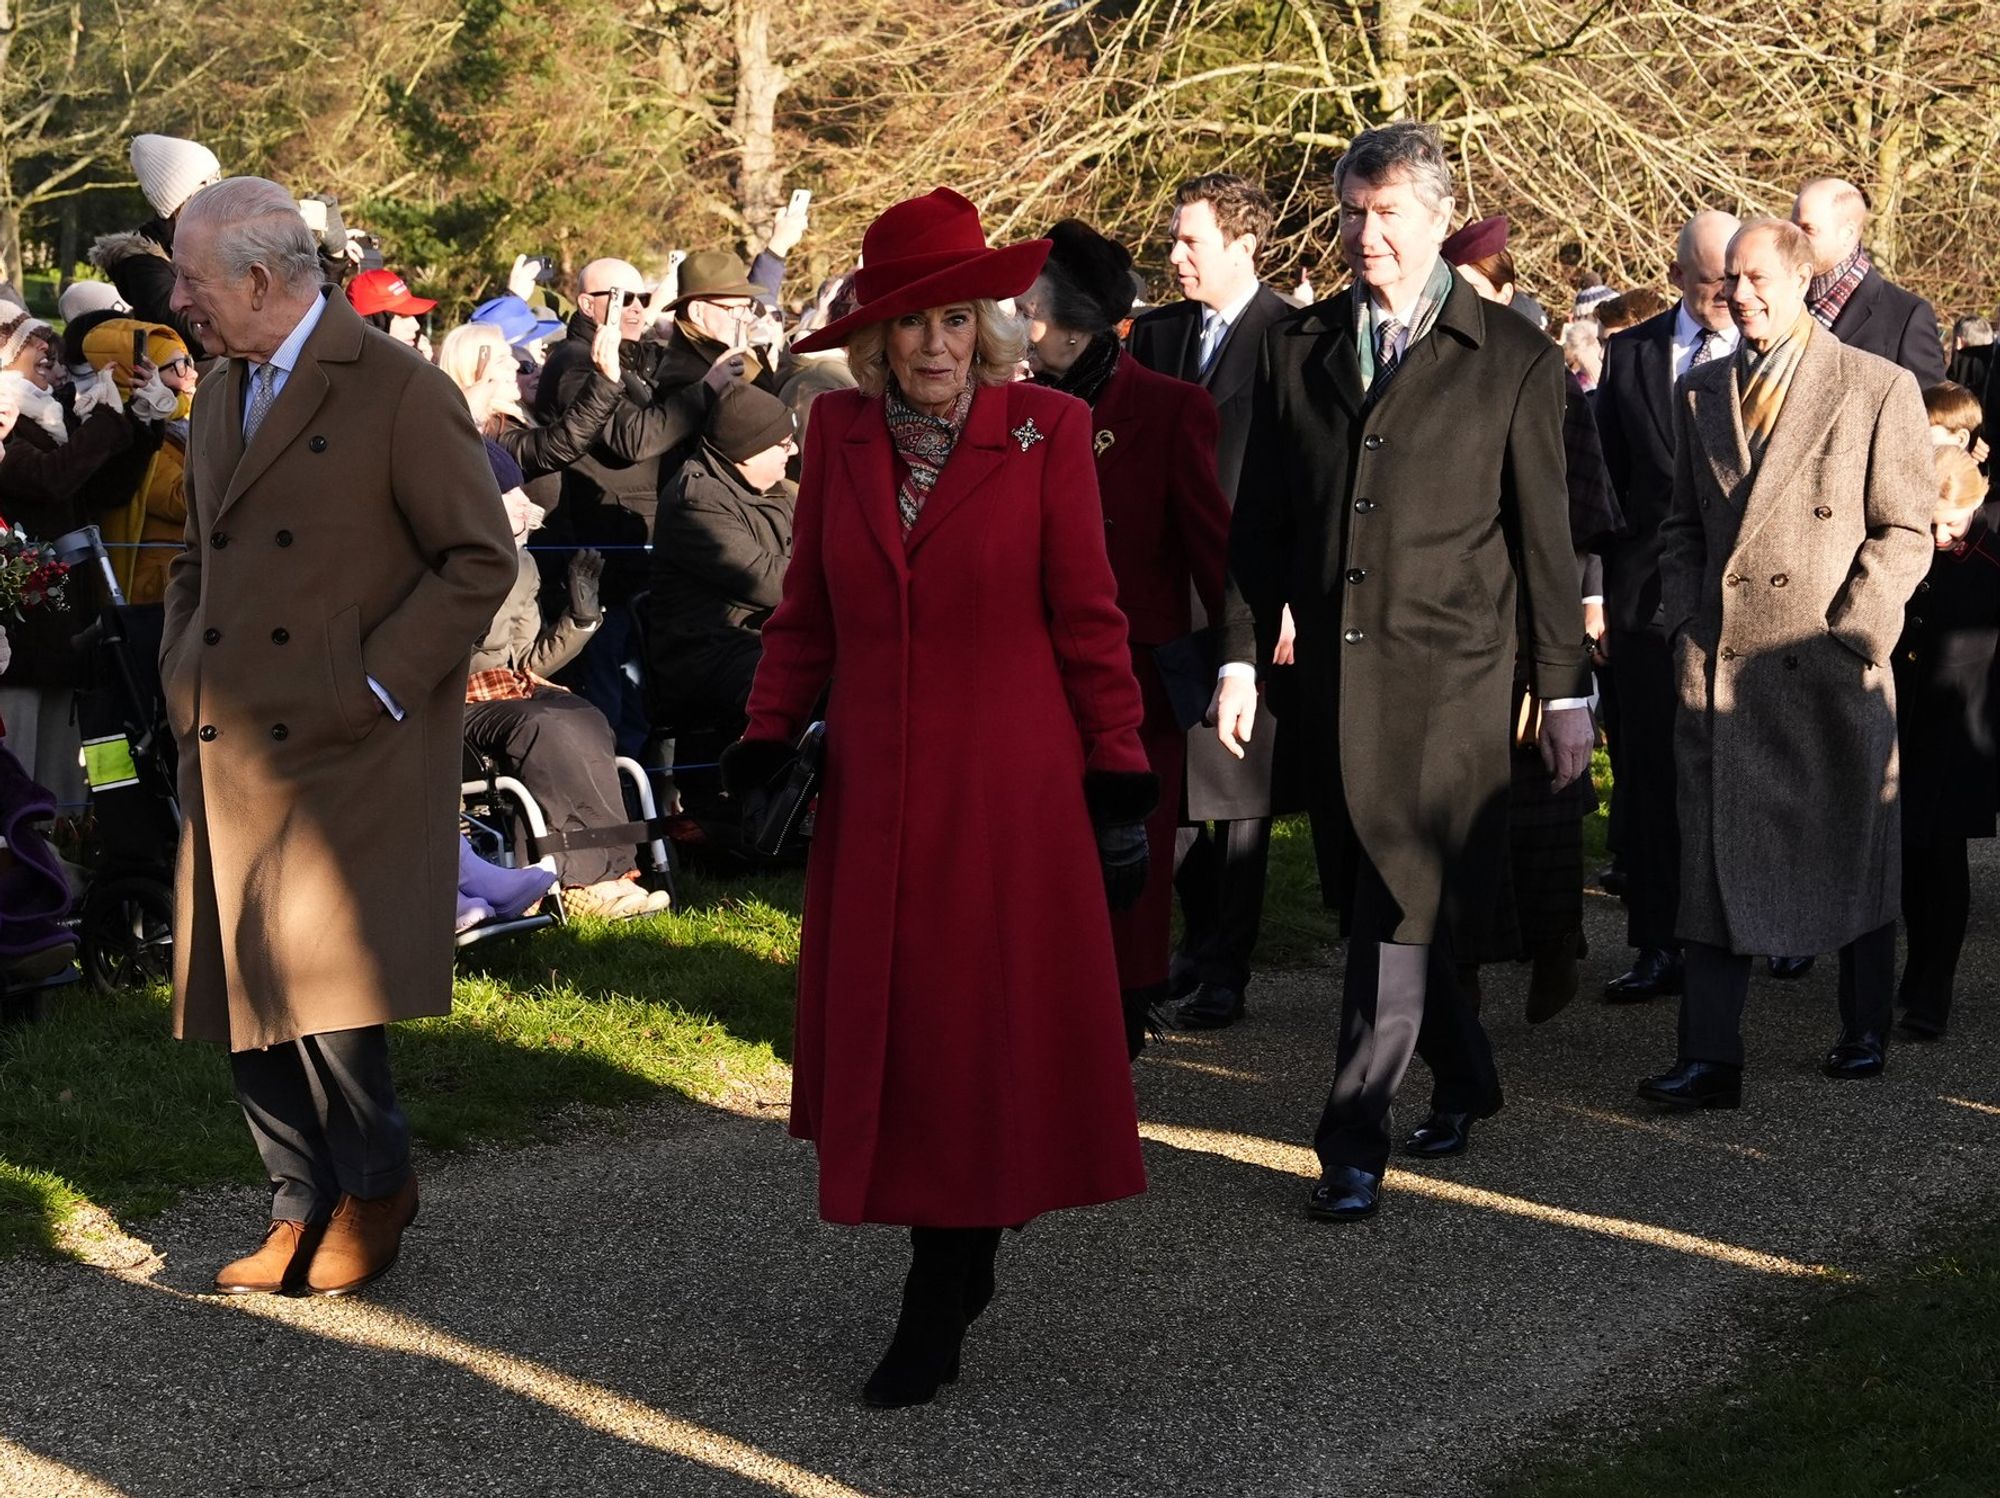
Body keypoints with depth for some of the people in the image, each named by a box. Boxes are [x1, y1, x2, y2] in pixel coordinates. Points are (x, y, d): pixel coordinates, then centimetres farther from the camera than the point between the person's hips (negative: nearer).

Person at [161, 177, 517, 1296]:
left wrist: (375, 685, -14)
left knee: (320, 982, -10)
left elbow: (481, 558, -10)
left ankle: (376, 1187, 12)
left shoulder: (401, 392, -9)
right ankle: (307, 1205, 21)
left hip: (347, 753, -7)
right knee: (244, 992, 7)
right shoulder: (225, 397, 15)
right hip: (230, 753, 7)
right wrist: (183, 672, 10)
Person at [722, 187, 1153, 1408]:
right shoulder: (841, 433, 3)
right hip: (875, 795, 4)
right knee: (891, 1043, 7)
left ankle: (938, 1312, 7)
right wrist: (766, 746, 2)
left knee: (980, 1040, 0)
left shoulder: (1045, 431, -5)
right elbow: (806, 614, 10)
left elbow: (1088, 616, -3)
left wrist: (1119, 779, -5)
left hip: (1009, 792, -3)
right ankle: (961, 1264, 24)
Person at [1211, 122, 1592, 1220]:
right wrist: (1241, 657, 7)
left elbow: (1546, 534, 2)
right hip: (1332, 668, 4)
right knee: (1373, 899, 11)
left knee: (1399, 911, -9)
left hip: (1446, 674, -4)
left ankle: (1354, 1145, -4)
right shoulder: (1296, 348, 10)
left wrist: (1566, 690, 1)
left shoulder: (1512, 359, 0)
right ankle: (1462, 1082, 32)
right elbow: (1261, 520, 13)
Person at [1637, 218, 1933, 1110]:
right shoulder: (1700, 393, 13)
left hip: (1831, 669, -3)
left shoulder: (1878, 389, -1)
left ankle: (1865, 1035, 25)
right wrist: (1686, 629, 5)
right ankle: (1710, 1062, -3)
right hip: (1721, 664, 3)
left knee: (1853, 858, 9)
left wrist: (1851, 637, -12)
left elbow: (1904, 532, -4)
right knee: (1714, 859, -3)